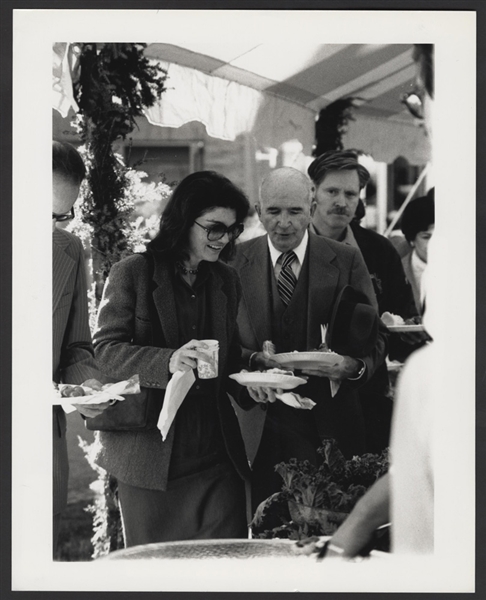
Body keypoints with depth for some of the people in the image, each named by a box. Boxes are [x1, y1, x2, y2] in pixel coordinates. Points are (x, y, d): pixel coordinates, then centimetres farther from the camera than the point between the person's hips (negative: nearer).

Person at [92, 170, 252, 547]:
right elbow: (106, 349, -10)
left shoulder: (227, 280, 13)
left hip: (216, 452, 4)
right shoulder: (132, 274, -2)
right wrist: (168, 361, -26)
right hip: (150, 451, -3)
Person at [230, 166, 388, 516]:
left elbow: (375, 336, 5)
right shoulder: (235, 261, 6)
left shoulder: (346, 261, 5)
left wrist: (355, 365, -17)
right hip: (258, 428, 1)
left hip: (328, 426, 0)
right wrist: (253, 362, -15)